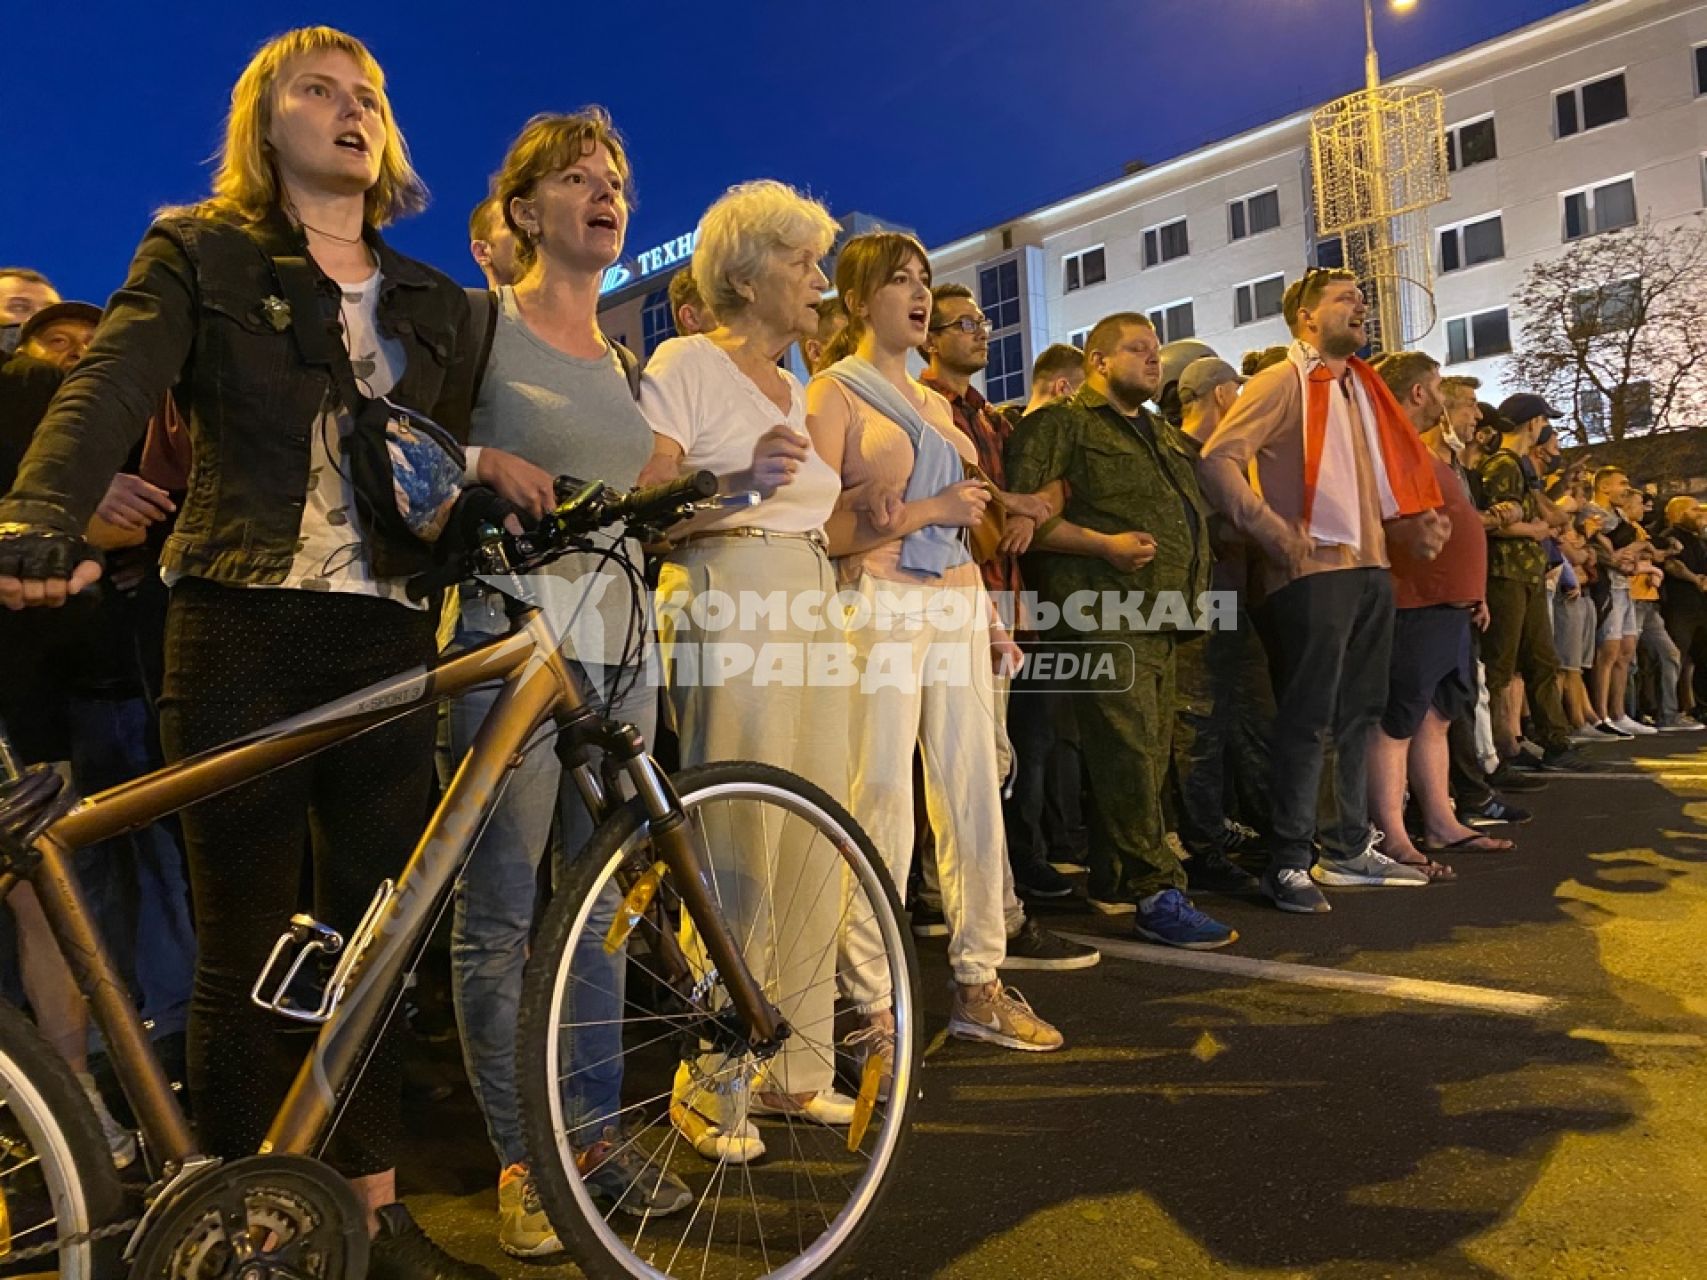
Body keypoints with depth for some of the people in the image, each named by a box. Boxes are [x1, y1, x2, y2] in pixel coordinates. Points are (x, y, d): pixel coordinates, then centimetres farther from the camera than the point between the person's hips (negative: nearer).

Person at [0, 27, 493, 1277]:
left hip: (388, 637, 3)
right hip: (243, 627, -3)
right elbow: (112, 384, -10)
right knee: (244, 947, 4)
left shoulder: (432, 300, 18)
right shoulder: (199, 254, 7)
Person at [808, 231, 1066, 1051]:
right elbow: (822, 528, -10)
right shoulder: (833, 394, 0)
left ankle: (978, 986, 18)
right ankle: (872, 1006, 4)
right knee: (882, 806, -7)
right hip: (882, 606, -7)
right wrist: (929, 511, -10)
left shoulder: (934, 403, 22)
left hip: (957, 606, 7)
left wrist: (989, 616, 15)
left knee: (975, 796, 6)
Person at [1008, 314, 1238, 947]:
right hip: (1103, 615, -9)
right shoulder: (1062, 424, -2)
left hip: (1159, 618, 9)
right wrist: (1105, 544, -19)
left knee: (1150, 753, 11)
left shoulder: (1166, 435, 25)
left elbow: (1193, 510, 34)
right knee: (1129, 752, -12)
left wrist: (1192, 585, 19)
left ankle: (1112, 881, 23)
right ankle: (1156, 893, -6)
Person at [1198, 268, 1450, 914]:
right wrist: (1277, 535, -19)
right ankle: (1289, 861, 4)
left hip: (1371, 568, 8)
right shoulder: (1282, 382, -5)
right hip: (1314, 572, -8)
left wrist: (1409, 526, 6)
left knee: (1359, 714, 13)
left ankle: (1351, 847, 24)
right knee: (1308, 719, -5)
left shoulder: (1361, 386, 19)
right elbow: (1218, 460, -16)